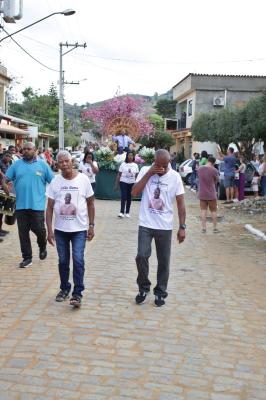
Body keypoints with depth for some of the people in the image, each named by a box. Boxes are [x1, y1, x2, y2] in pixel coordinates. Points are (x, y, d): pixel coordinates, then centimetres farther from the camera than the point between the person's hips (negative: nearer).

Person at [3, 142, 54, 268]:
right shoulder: (16, 164, 8)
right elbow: (6, 178, 6)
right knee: (23, 233, 6)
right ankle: (27, 258, 18)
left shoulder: (42, 165, 2)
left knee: (38, 229, -2)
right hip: (21, 205, 3)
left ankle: (42, 247, 30)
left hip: (37, 205, -2)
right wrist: (4, 184, -12)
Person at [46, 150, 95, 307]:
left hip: (79, 229, -2)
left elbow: (90, 203, 2)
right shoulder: (55, 182, -2)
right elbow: (50, 207, 1)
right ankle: (64, 288, 29)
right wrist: (49, 230, -4)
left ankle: (78, 293, 3)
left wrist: (91, 225, -2)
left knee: (78, 260, -6)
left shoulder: (83, 179, -5)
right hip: (60, 229, 2)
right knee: (63, 261, 11)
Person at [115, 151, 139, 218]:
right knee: (123, 197, -10)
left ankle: (127, 212, 15)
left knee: (129, 198, 7)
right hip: (123, 182, -2)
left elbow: (137, 176, 7)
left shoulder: (135, 165, 4)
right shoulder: (123, 164, -1)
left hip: (131, 183, 2)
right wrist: (116, 184, -1)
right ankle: (122, 212, -12)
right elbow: (119, 175, 1)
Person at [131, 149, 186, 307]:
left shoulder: (175, 176, -4)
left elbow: (181, 203, -1)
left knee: (163, 261, 7)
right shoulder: (145, 171, -2)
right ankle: (144, 287, 15)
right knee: (142, 256, -8)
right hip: (145, 224, 0)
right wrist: (149, 173, -17)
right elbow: (135, 192, -13)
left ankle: (160, 292, 24)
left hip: (165, 226, 0)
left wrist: (182, 227, -5)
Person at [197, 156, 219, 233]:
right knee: (213, 211, 10)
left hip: (202, 194, 3)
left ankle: (203, 228, 7)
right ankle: (215, 228, 16)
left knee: (203, 210, 8)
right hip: (211, 194, -3)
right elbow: (216, 180, -3)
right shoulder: (214, 170, -15)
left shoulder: (200, 169, -2)